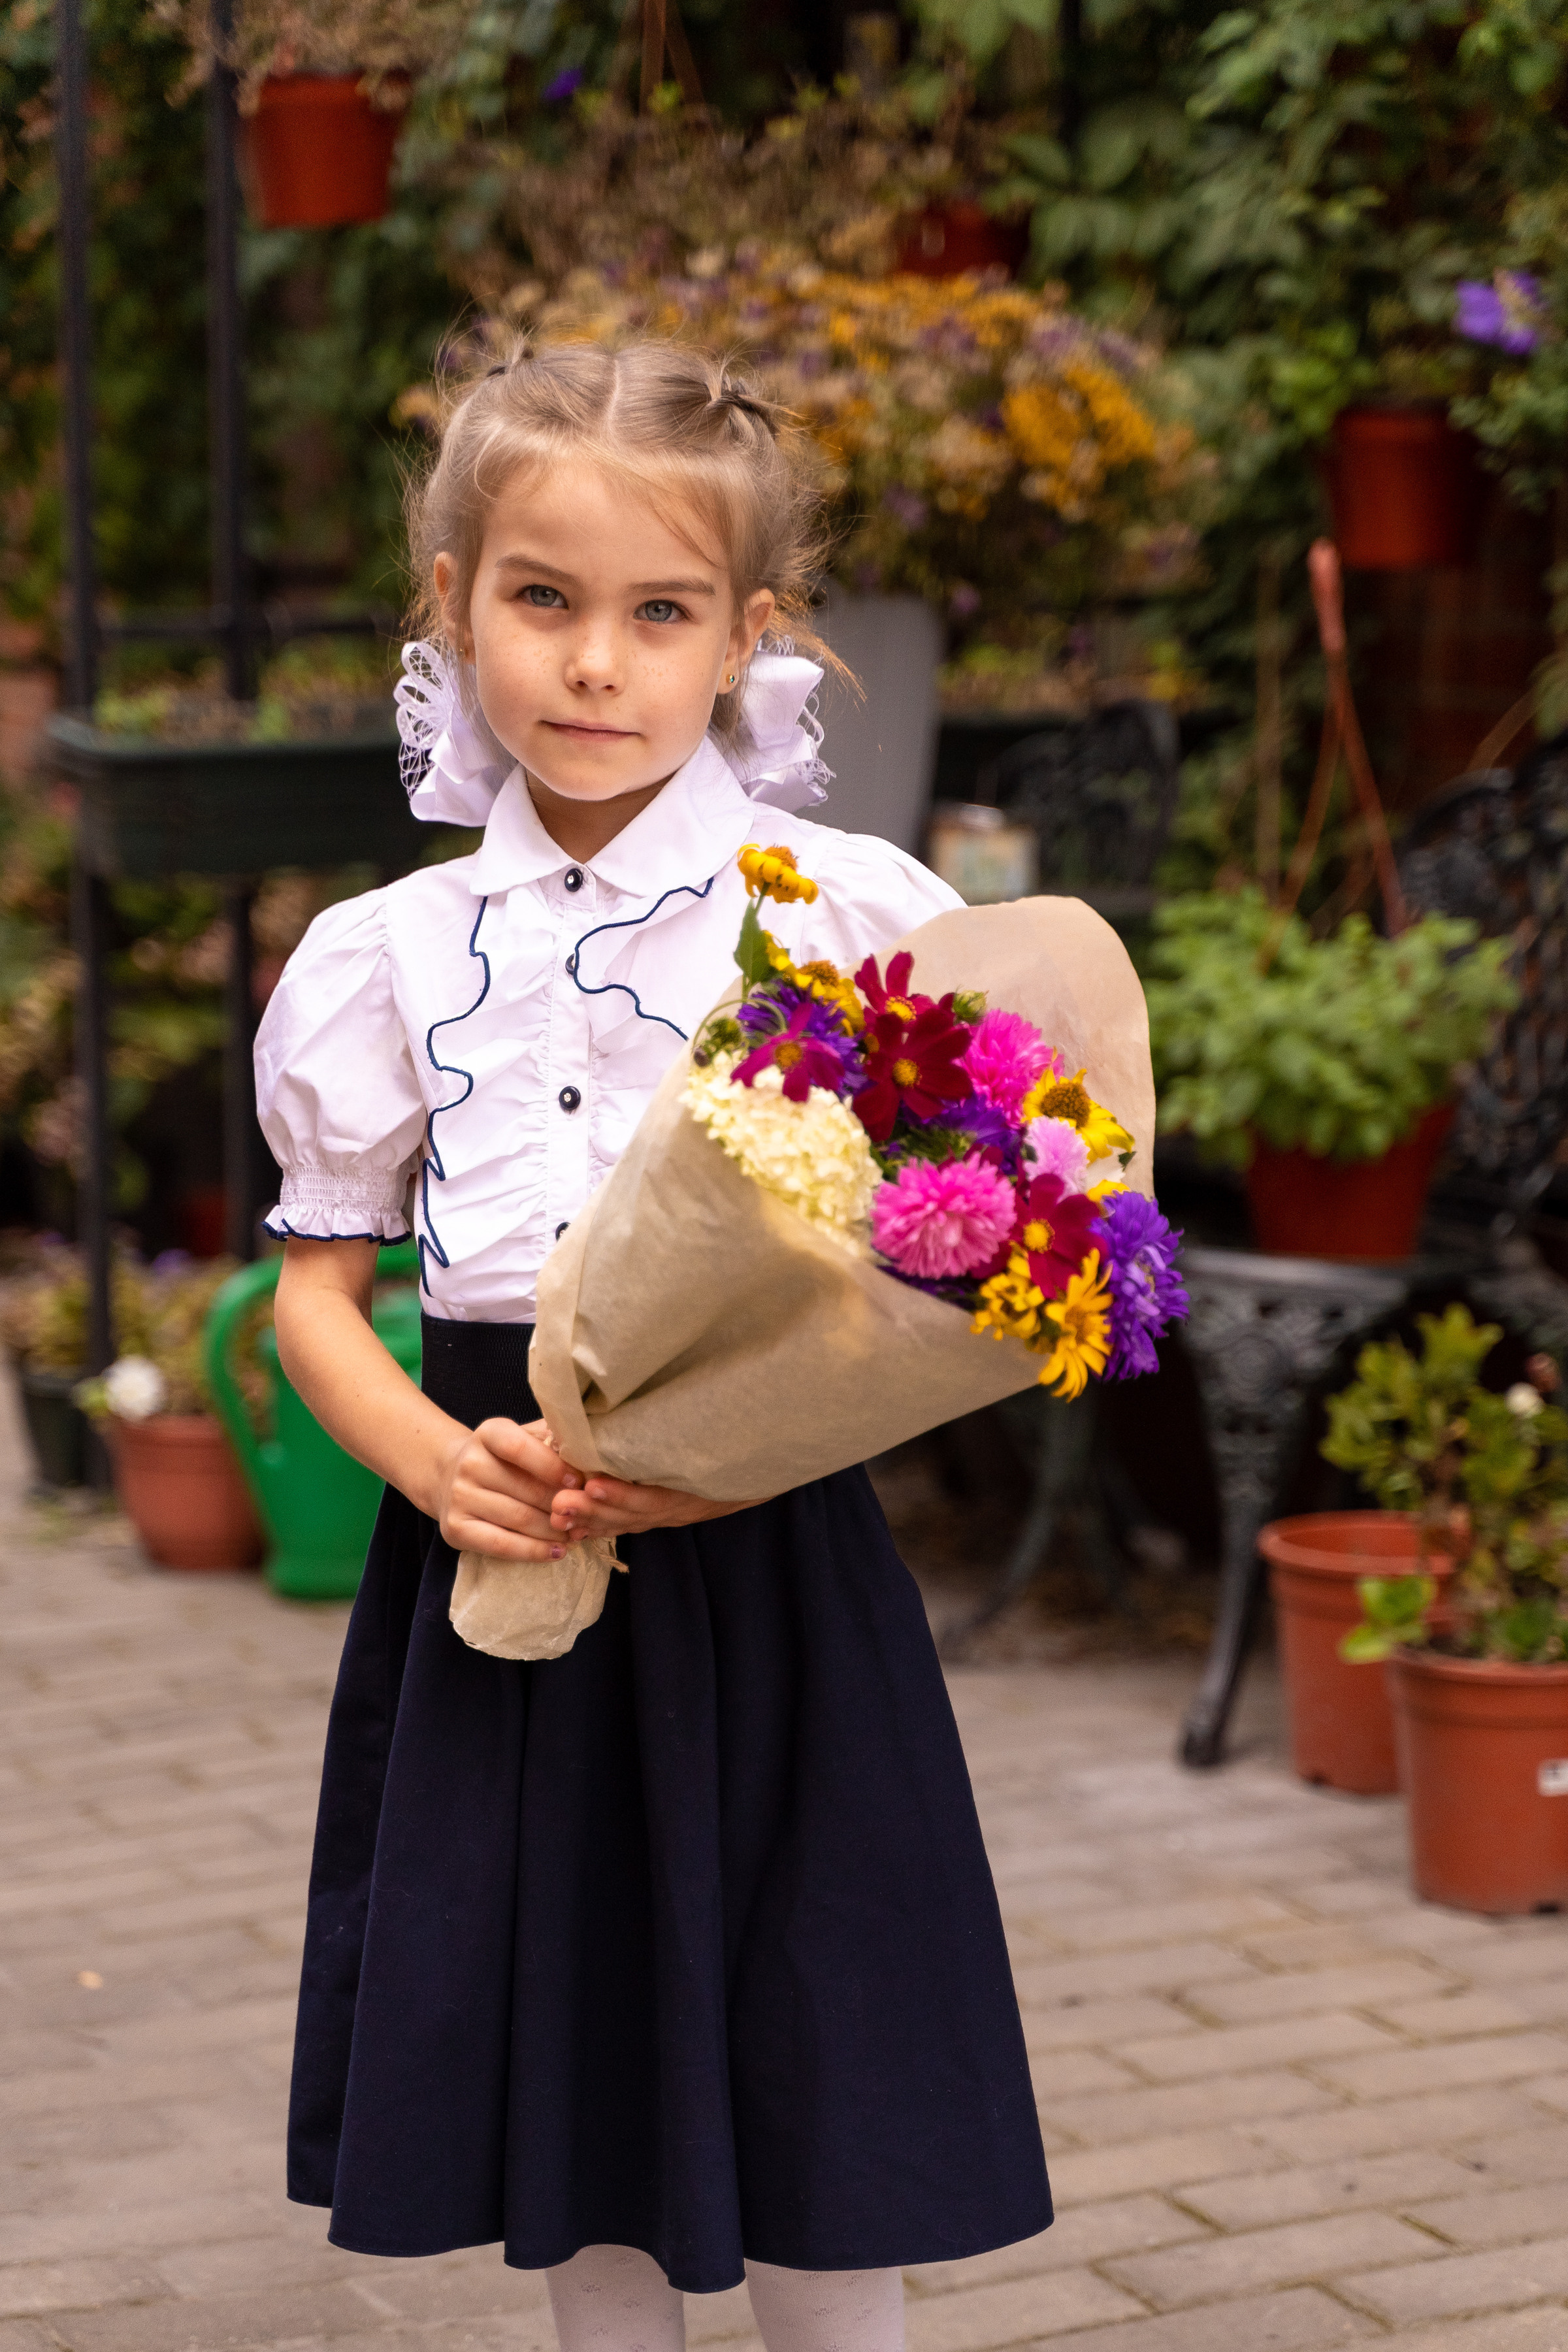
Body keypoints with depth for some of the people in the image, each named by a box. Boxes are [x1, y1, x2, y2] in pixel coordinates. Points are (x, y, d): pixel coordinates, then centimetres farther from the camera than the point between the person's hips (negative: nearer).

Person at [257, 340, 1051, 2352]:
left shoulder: (846, 911, -5)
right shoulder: (393, 953, 5)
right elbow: (317, 1288, 10)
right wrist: (433, 1460, -10)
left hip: (768, 1565, -3)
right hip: (497, 1550, 3)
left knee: (804, 2113, 3)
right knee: (571, 2109, 13)